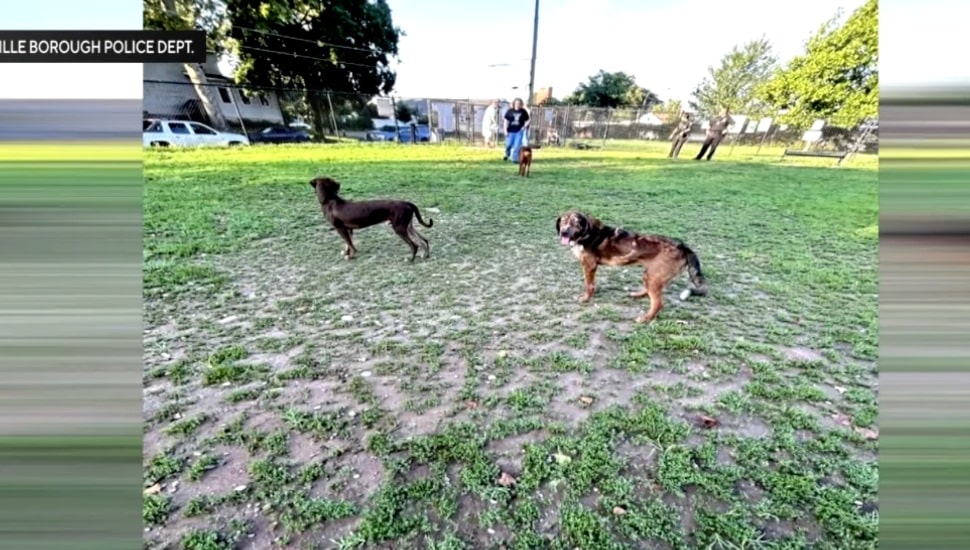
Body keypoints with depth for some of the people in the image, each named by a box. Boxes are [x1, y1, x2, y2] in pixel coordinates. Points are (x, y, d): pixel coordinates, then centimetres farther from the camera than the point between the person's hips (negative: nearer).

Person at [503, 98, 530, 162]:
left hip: (519, 131, 0)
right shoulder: (510, 111, 0)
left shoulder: (523, 111, 1)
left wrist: (525, 126, -9)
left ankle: (515, 159, 4)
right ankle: (507, 155, 35)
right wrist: (505, 130, -4)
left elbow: (527, 120, 8)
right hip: (511, 131, 1)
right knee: (508, 144, 5)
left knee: (517, 145, -6)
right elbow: (506, 121, 3)